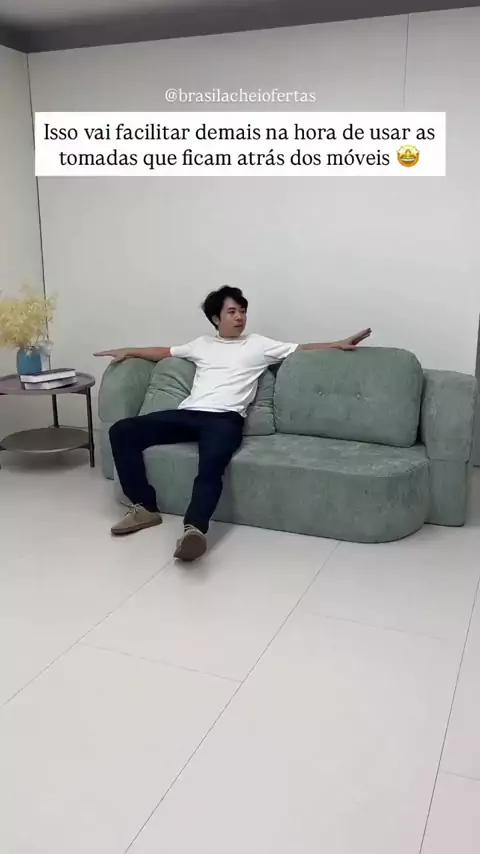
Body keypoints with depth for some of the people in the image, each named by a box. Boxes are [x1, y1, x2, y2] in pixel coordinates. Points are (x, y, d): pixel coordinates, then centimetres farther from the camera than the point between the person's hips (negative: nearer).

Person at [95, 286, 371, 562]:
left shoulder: (258, 345, 18)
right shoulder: (202, 344, 28)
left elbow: (302, 349, 16)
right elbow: (164, 352, 40)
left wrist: (339, 344, 5)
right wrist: (129, 352, 36)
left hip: (225, 418, -4)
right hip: (188, 413, 4)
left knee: (212, 465, -39)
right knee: (122, 430, -12)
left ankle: (195, 529, -52)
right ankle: (146, 507, -12)